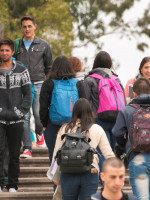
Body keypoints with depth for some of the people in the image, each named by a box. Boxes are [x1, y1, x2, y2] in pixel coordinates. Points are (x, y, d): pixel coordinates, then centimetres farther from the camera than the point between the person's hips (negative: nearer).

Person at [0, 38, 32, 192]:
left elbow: (28, 94, 6)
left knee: (15, 154, 5)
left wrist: (20, 112, -6)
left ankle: (13, 185, 13)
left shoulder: (22, 71, 6)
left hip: (16, 120, 1)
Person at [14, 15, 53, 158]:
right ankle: (26, 148, -4)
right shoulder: (17, 45, 10)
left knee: (38, 113, -5)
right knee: (24, 116, -6)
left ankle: (39, 133, 29)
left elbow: (49, 67, 12)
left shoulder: (43, 45, 8)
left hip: (38, 84, -1)